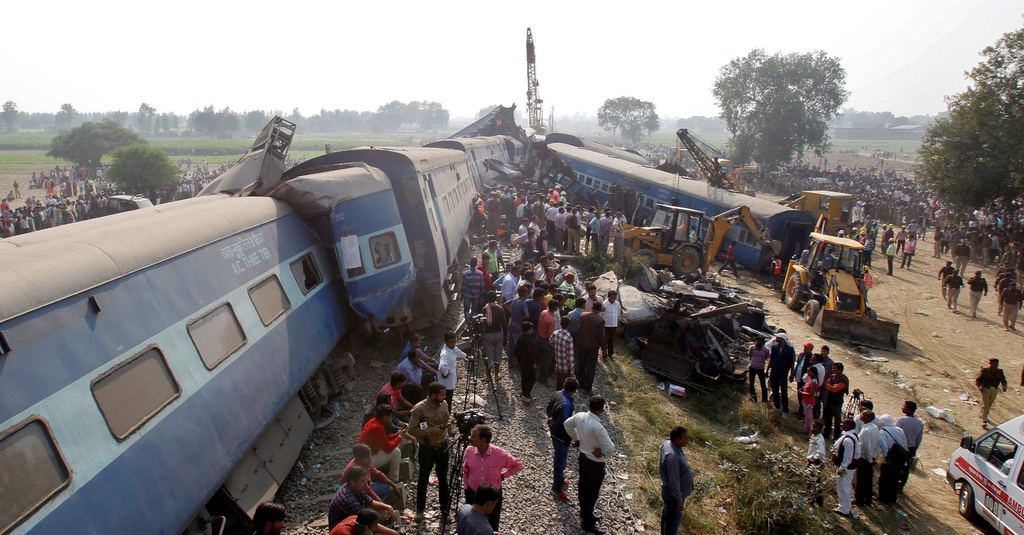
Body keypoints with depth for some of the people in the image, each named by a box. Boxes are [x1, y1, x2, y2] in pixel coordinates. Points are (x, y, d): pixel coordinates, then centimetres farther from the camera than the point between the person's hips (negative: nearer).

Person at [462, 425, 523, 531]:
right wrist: (466, 486, 7)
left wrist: (504, 475, -10)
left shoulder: (499, 454, -22)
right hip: (472, 494, 3)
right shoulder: (469, 451, -12)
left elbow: (518, 465, -9)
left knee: (492, 527, 12)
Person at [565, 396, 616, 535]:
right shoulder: (598, 428, -34)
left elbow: (567, 425, 9)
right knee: (592, 494, 11)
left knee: (583, 487, 25)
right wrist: (602, 453, -14)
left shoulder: (579, 416, -11)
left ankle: (584, 514, 46)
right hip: (595, 464, -7)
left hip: (582, 457, 7)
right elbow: (610, 449, -33)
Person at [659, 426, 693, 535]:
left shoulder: (666, 444, -8)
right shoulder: (673, 457, -37)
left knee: (667, 514, 28)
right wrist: (679, 502, -19)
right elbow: (673, 482, -29)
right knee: (674, 521, 10)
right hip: (673, 495, -9)